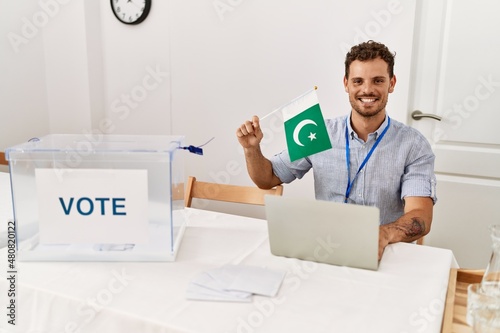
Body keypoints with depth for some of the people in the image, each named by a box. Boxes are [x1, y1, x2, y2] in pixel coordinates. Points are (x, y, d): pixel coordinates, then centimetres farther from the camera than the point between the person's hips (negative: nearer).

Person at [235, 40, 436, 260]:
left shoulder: (414, 145, -4)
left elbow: (421, 217, -16)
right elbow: (267, 179, 10)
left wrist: (383, 234, -37)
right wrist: (252, 148, -10)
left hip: (386, 255, 0)